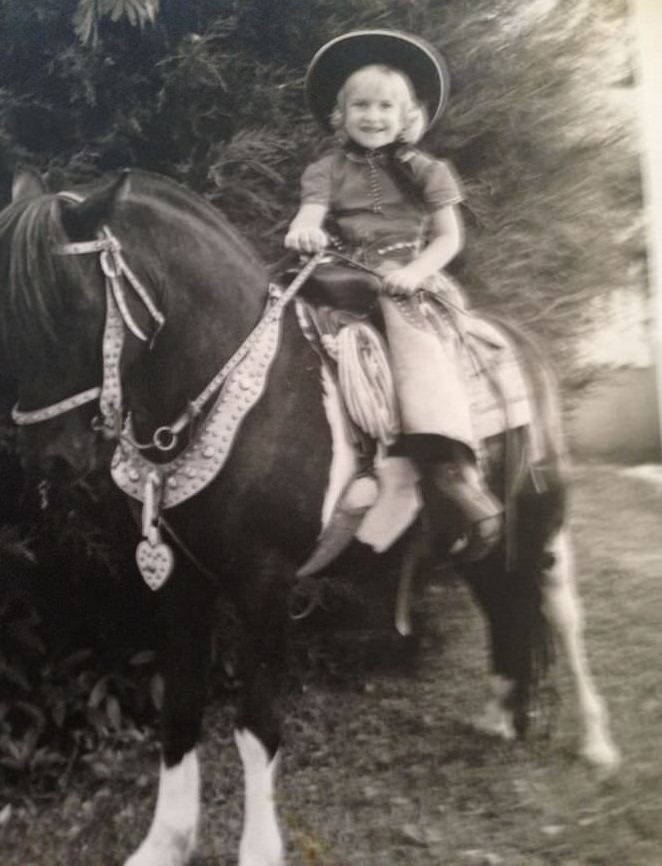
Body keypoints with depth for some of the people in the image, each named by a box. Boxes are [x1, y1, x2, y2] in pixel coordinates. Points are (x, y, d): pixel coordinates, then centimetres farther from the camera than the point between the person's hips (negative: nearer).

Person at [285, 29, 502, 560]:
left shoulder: (427, 173, 9)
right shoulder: (329, 171, 12)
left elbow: (450, 239, 6)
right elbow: (311, 214, -4)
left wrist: (414, 272, -13)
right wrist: (303, 232, -30)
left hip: (411, 282, -4)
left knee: (411, 324, -30)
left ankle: (452, 468, -39)